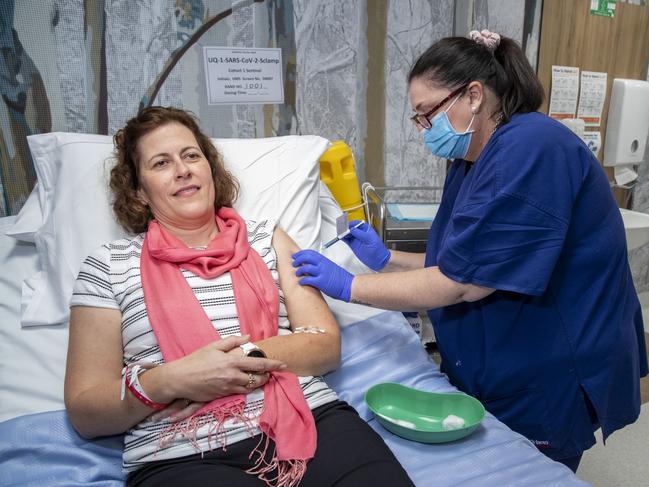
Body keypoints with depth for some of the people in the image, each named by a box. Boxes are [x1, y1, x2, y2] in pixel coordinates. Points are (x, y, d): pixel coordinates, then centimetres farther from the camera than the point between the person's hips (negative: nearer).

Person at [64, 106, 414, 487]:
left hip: (309, 421, 3)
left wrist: (241, 356, -9)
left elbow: (327, 345, 6)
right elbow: (84, 412, 7)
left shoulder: (267, 239, 13)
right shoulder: (109, 266, 8)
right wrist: (166, 381, -12)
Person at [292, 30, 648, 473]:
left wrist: (349, 286, -21)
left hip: (547, 385, -8)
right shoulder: (470, 162, 6)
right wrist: (386, 258, -2)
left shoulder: (531, 149, -24)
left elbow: (462, 282, -27)